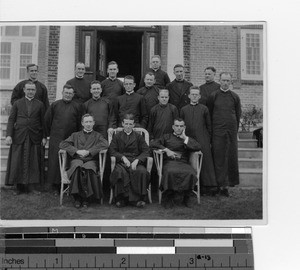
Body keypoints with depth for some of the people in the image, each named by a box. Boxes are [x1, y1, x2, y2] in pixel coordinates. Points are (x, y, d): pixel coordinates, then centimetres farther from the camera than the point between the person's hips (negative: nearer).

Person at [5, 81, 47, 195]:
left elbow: (43, 122, 7)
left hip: (35, 138, 0)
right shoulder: (17, 103, 8)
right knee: (18, 163, 2)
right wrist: (9, 135, -7)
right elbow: (11, 120, 3)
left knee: (34, 163, 1)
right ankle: (19, 187, 10)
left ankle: (32, 186, 8)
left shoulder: (40, 105, 9)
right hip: (19, 138, 0)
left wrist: (44, 137, 0)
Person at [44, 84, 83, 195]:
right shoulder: (55, 105, 8)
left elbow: (80, 123, 7)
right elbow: (47, 120, 13)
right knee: (55, 160, -2)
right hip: (56, 138, 0)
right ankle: (55, 186, 4)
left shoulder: (77, 107, 5)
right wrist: (51, 133, 14)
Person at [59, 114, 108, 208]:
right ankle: (77, 197, -28)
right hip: (77, 160, 1)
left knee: (88, 168, -38)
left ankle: (86, 198, -27)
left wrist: (88, 152, -10)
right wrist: (77, 151, -4)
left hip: (91, 160, -1)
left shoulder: (97, 136, 22)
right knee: (78, 167, -37)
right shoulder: (75, 135, 26)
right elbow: (62, 144, 12)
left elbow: (105, 144, 0)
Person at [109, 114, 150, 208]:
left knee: (141, 171, -34)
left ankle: (137, 198, -26)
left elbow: (145, 151, 6)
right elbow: (112, 150, 6)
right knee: (120, 172, -37)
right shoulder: (117, 137, 19)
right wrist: (123, 157, -12)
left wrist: (137, 160, -13)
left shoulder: (139, 137, 18)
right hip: (121, 162, 0)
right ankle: (122, 197, -28)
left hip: (135, 162, 0)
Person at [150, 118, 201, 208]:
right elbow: (152, 144, 9)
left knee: (191, 173, -35)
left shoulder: (188, 139, 25)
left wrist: (185, 138, 4)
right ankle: (169, 198, -20)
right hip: (169, 162, -1)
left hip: (183, 163, 1)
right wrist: (166, 150, -3)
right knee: (170, 172, -39)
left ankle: (186, 198, -14)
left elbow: (198, 147, 6)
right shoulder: (167, 137, 23)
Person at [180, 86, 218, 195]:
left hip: (202, 140, -1)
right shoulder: (184, 110, 10)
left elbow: (209, 125, 9)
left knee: (205, 161, -5)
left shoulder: (204, 109, 7)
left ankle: (209, 186, -4)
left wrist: (209, 139, 4)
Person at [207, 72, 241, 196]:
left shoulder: (235, 97, 8)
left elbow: (238, 115, 12)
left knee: (232, 156, 3)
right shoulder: (213, 96, 4)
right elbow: (209, 115, 8)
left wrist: (235, 130, 8)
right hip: (218, 131, -2)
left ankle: (231, 180, 15)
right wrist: (212, 129, 6)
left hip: (231, 131, 2)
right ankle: (222, 185, -1)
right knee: (219, 157, -3)